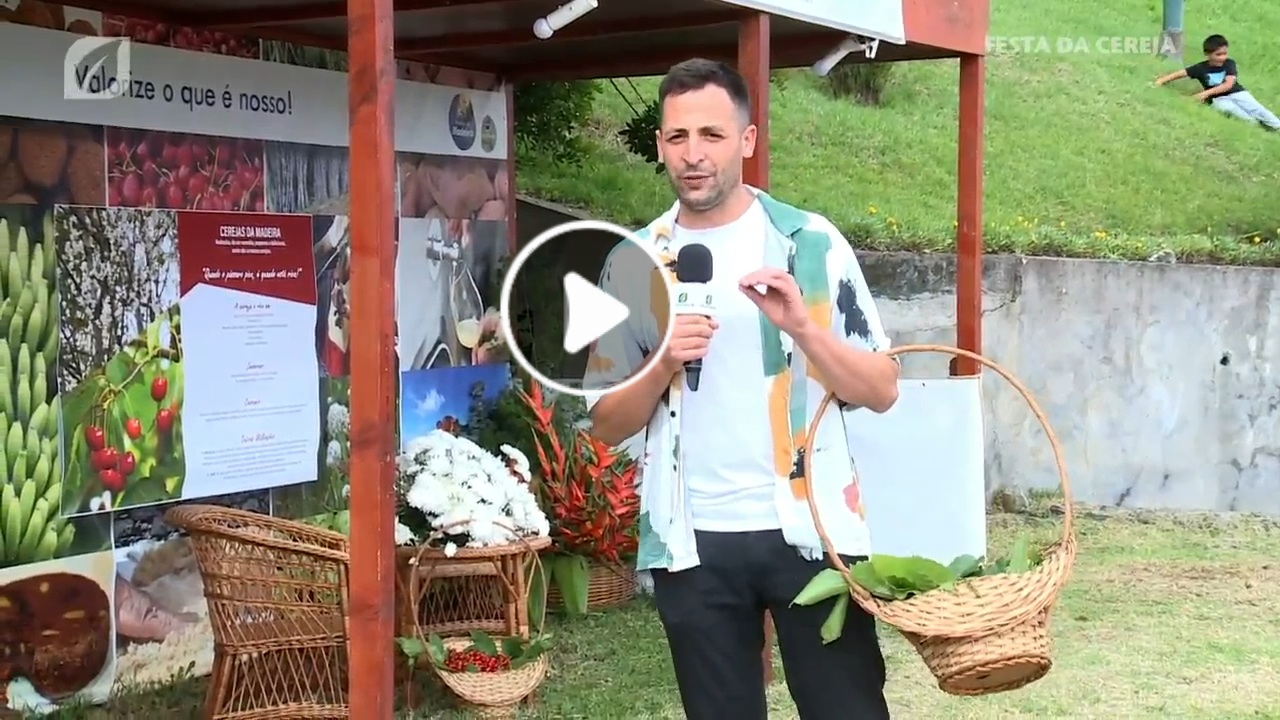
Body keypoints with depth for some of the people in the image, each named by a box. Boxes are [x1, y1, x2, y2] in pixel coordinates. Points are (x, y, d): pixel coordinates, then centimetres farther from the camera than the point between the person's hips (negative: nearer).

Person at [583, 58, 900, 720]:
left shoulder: (811, 242, -1)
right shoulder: (634, 262, 4)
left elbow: (881, 390, -3)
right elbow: (605, 423, 5)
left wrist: (803, 327, -18)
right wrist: (663, 366, -13)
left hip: (809, 529, -2)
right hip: (692, 542, 2)